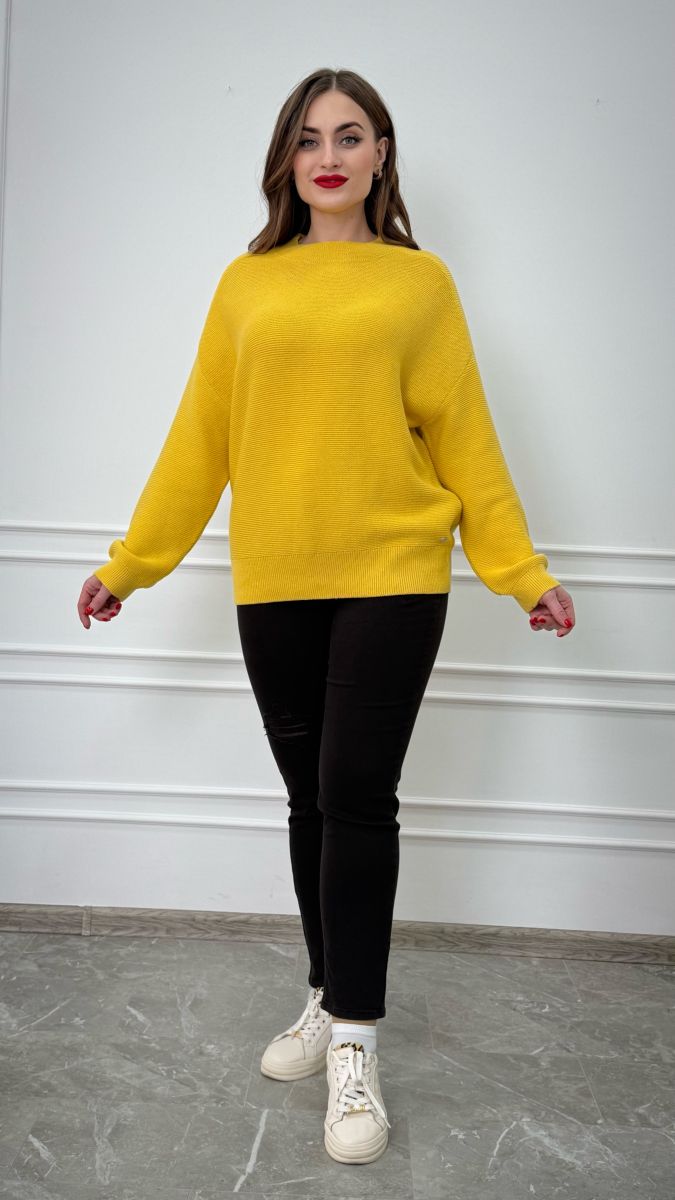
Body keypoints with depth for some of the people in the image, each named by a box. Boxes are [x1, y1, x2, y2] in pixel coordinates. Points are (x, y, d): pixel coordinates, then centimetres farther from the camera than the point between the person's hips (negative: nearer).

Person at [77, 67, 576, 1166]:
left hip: (392, 575, -2)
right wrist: (130, 563, 9)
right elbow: (200, 439, 10)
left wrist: (522, 571, -1)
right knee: (311, 798, 11)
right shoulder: (247, 285, 9)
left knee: (358, 796, -5)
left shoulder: (419, 280, 4)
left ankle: (355, 1038, 9)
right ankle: (330, 996, 29)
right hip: (275, 580, 3)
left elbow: (464, 436, 4)